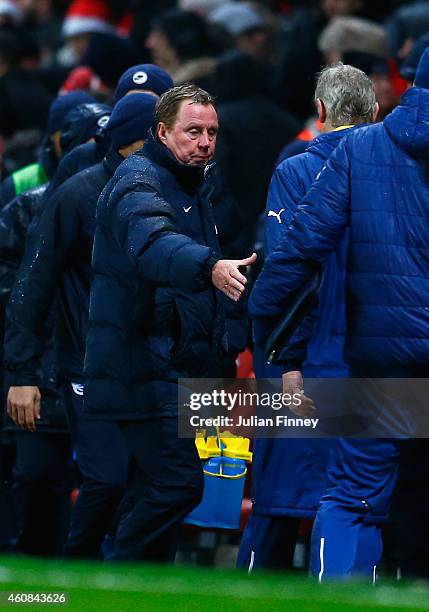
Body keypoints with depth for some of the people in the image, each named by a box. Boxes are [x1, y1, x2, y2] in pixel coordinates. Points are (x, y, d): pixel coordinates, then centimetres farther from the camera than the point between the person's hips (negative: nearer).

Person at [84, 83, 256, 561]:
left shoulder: (194, 186, 20)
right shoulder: (139, 181, -12)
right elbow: (153, 244, -34)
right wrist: (209, 267, -52)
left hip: (179, 368, 10)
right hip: (146, 366, -10)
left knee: (159, 492, 11)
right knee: (179, 484, -17)